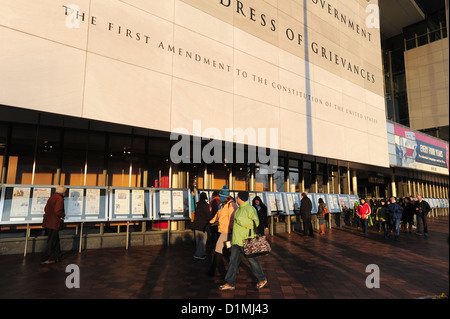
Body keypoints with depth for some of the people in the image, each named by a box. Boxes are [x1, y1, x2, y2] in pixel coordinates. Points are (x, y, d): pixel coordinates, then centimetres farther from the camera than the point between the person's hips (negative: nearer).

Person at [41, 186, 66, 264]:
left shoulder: (52, 197, 11)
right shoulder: (59, 199, -16)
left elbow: (46, 209, 14)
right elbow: (57, 211, -24)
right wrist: (63, 214, -6)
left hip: (47, 222, 9)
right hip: (54, 224, -9)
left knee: (55, 241, 17)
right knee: (51, 242, 3)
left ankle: (56, 257, 25)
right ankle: (45, 259, 9)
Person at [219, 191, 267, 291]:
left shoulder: (250, 209, -15)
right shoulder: (239, 209, 12)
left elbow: (255, 223, -19)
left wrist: (241, 221, -22)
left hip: (246, 240, -8)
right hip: (236, 240, 8)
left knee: (252, 260, 6)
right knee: (233, 261, 8)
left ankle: (262, 280, 27)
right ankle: (230, 283, 15)